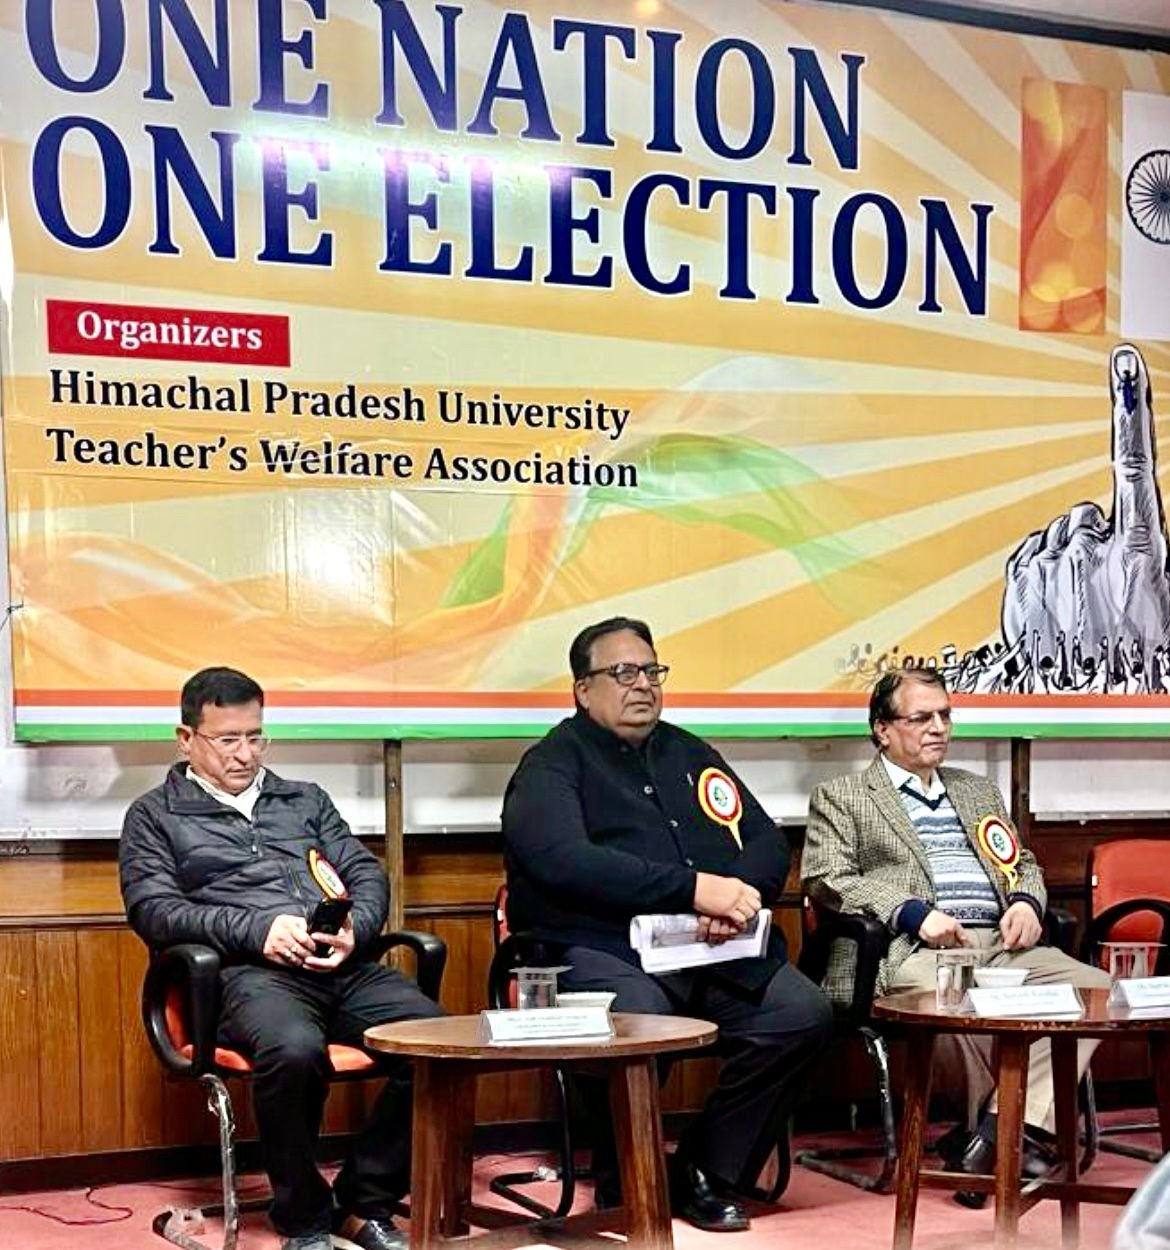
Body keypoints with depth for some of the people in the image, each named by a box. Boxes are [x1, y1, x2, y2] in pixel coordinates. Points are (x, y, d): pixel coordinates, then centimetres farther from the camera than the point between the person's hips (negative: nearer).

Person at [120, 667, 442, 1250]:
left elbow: (367, 874, 21)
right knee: (294, 1050, -39)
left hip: (346, 966, 4)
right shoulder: (155, 815, 17)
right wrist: (257, 930, -12)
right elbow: (152, 908, 2)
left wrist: (355, 931, -3)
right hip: (250, 973, -4)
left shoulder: (306, 799, 29)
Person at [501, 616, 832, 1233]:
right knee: (637, 1021, -36)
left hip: (713, 950, 5)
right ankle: (624, 1195, -9)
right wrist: (694, 889, -19)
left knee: (803, 1011, -20)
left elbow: (768, 841, 18)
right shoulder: (553, 763, 5)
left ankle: (706, 1173, -1)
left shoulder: (689, 753, 23)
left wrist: (737, 895, -7)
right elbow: (563, 860, -14)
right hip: (605, 950, -5)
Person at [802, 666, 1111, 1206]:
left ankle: (999, 1132, -26)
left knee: (1094, 984, -21)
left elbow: (1023, 864, 31)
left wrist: (1026, 901, 5)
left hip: (1000, 943, 6)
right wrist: (914, 913, -15)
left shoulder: (980, 790, 32)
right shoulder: (839, 797, 13)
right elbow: (828, 879, -1)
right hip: (912, 952, -5)